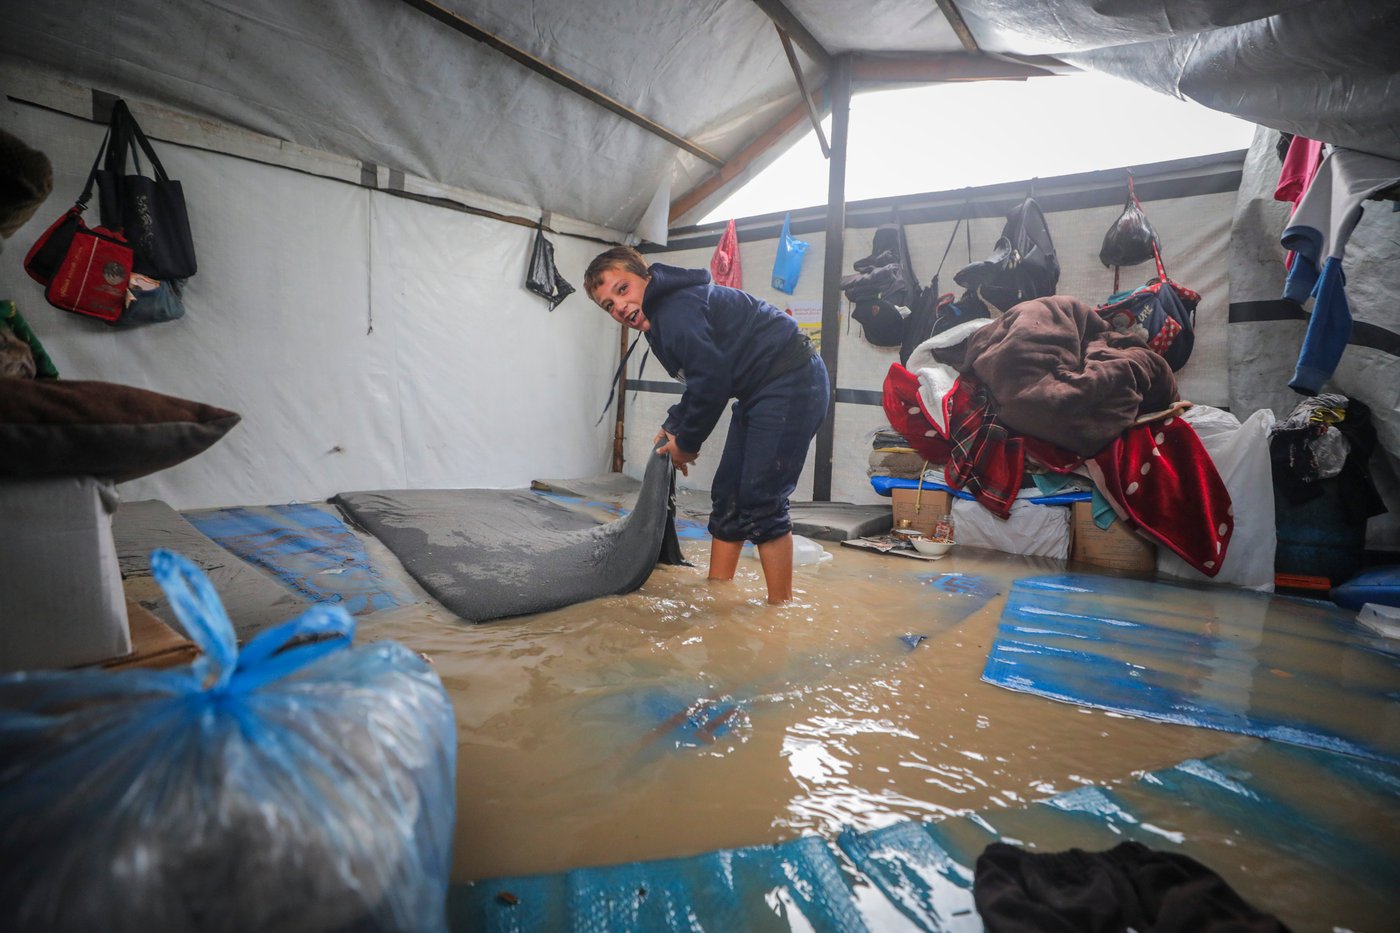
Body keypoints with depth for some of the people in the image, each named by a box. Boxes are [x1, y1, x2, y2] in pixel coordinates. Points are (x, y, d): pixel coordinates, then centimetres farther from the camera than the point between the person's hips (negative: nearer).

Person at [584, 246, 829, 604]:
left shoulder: (677, 309, -18)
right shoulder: (659, 319, 14)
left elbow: (711, 383, -21)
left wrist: (687, 443, -7)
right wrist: (674, 426, 12)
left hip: (792, 384, -11)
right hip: (760, 393, 11)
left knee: (761, 502, -11)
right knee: (727, 495, 11)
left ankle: (781, 605, 1)